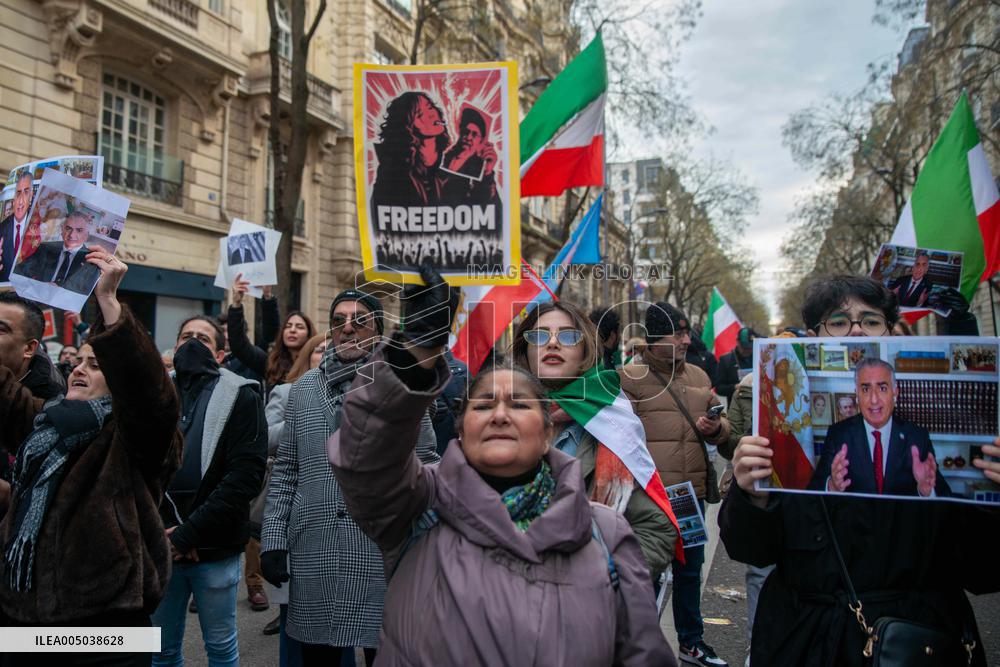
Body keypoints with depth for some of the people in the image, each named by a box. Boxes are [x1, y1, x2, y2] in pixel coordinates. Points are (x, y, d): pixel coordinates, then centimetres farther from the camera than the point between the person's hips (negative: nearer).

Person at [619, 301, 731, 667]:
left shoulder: (699, 376, 11)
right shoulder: (630, 377, -8)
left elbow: (722, 425, 18)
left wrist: (717, 428, -5)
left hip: (691, 496, 6)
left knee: (689, 571, 20)